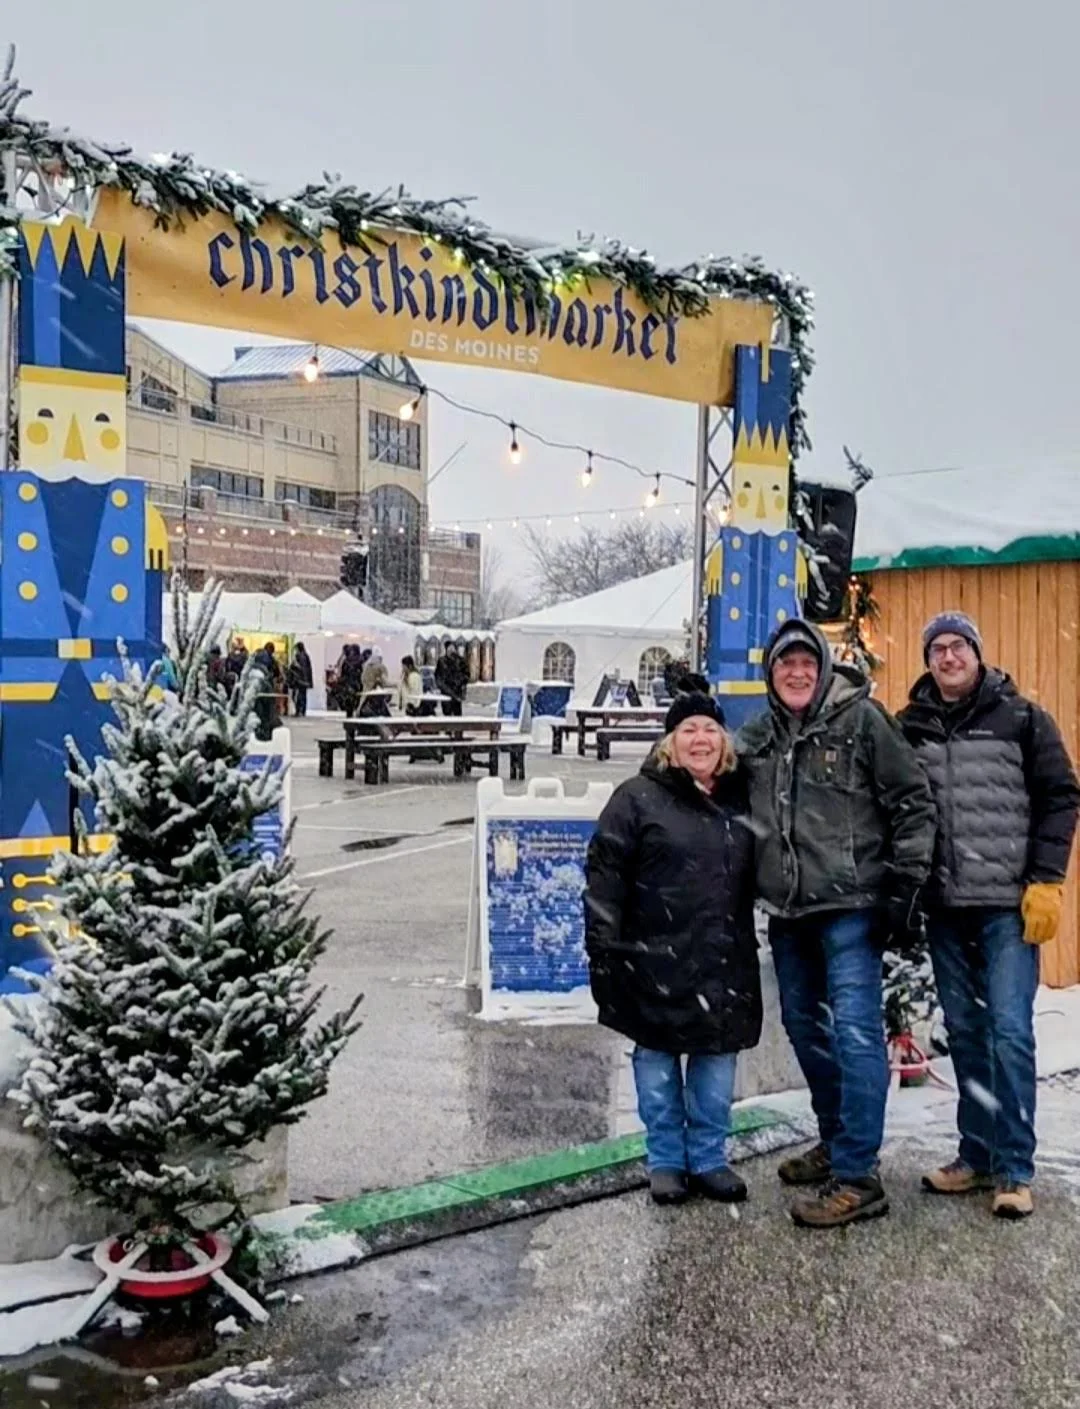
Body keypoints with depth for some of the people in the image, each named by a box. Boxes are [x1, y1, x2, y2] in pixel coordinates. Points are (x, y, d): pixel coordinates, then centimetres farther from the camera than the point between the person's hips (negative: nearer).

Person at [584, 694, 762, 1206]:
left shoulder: (739, 799, 9)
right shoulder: (639, 797, -7)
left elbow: (752, 878, 17)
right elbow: (605, 873, -9)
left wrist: (747, 941, 13)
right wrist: (603, 948, -13)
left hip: (724, 962, 4)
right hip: (655, 959, -4)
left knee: (717, 1059, 10)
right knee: (658, 1058, 9)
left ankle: (708, 1157, 27)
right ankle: (665, 1160, 24)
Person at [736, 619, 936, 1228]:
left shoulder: (861, 719, -5)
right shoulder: (758, 737, 11)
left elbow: (913, 804, -6)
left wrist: (907, 885, -10)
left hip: (851, 907, -7)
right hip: (789, 912, 7)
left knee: (854, 1030, -9)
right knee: (804, 1025, 16)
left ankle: (858, 1176, -1)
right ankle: (836, 1142, 34)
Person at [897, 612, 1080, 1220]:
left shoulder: (1022, 718, 0)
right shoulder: (910, 727, 7)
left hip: (1009, 904, -3)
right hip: (945, 907, 3)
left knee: (1010, 1031, -4)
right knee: (965, 1032, 11)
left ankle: (1016, 1170, 7)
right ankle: (978, 1155, 23)